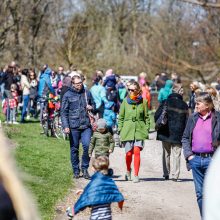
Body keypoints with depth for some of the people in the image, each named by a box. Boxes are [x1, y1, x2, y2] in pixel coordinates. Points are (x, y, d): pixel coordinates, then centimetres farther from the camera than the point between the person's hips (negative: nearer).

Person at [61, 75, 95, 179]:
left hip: (86, 125, 1)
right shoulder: (68, 95, 1)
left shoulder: (87, 93, 9)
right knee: (74, 149, 6)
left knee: (87, 146, -12)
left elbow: (93, 105, 23)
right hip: (73, 126, -1)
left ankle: (85, 168, 4)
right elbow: (64, 112, 0)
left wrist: (91, 108, -1)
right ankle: (76, 171, 17)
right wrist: (65, 126, -9)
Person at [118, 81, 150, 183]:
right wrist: (120, 129, 5)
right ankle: (128, 171, 30)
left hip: (140, 130, -1)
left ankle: (136, 175, -10)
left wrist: (147, 129, 2)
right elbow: (121, 117, 11)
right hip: (127, 130, 1)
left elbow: (146, 117, 9)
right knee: (128, 153, 1)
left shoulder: (143, 102, 4)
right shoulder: (125, 101, 7)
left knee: (136, 151, -14)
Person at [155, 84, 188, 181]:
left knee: (166, 153, 14)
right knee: (176, 155, 5)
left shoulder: (166, 103, -3)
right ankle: (175, 175, -1)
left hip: (165, 133, 1)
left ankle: (166, 174, 14)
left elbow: (157, 116, -6)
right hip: (178, 134, -1)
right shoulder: (184, 105, -3)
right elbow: (186, 120, -2)